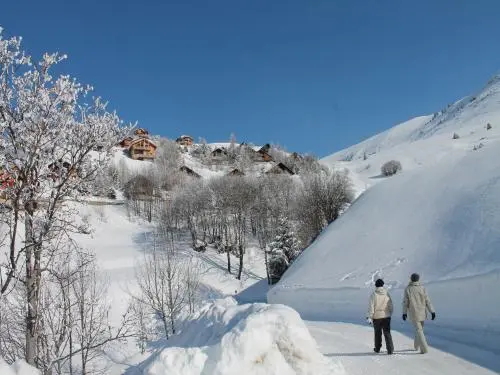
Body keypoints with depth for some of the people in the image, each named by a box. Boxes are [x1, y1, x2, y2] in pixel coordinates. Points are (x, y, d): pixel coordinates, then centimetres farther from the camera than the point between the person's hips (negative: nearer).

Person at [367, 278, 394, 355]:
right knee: (387, 333, 4)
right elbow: (390, 306, 5)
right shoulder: (387, 294, -1)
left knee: (377, 333, 14)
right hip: (386, 316, 2)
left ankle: (377, 348, 27)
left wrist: (370, 317, -7)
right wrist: (390, 314, 19)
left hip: (377, 317, -2)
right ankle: (390, 349, -7)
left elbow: (371, 306, -12)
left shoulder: (374, 294, -10)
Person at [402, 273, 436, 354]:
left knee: (419, 330, 0)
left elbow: (405, 302, -6)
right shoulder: (422, 288, -5)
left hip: (413, 313, -3)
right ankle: (416, 346, 32)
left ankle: (424, 348, -11)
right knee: (419, 328, 20)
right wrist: (432, 312, -5)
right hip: (422, 313, 3)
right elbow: (427, 301, -7)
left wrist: (404, 313, 3)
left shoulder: (407, 289, -8)